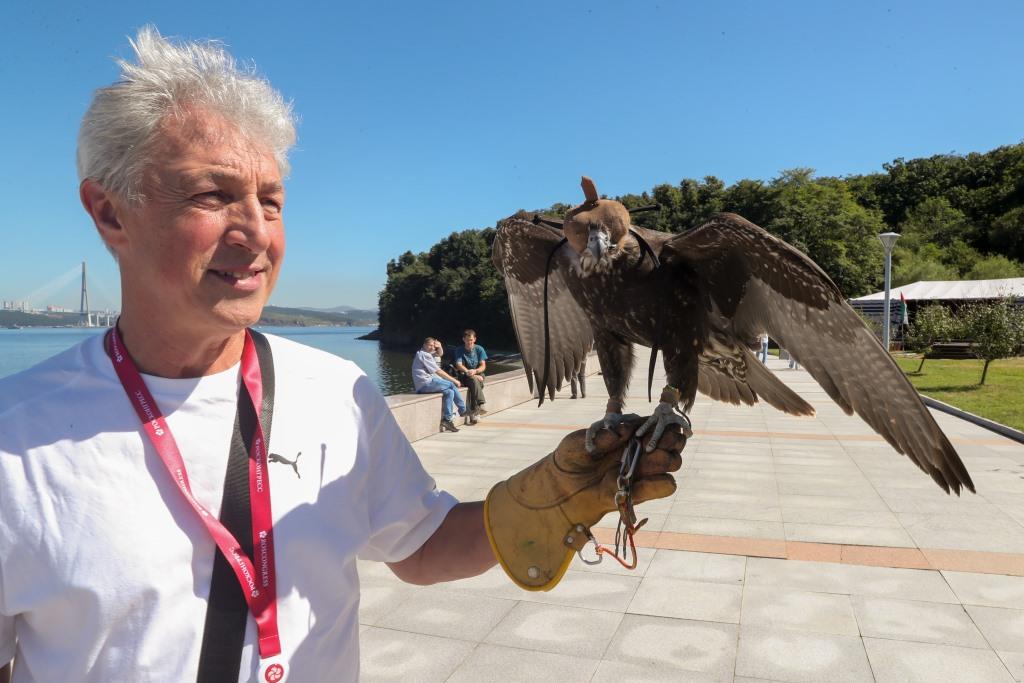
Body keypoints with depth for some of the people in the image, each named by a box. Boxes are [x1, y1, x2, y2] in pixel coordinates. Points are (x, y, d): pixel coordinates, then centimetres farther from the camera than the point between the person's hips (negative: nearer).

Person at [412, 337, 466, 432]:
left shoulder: (426, 353, 19)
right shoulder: (423, 355, -10)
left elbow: (440, 353, 32)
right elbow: (439, 371, -12)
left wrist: (439, 347, 7)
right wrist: (454, 380, -6)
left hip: (428, 382, 10)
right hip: (425, 383, -10)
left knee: (449, 392, -3)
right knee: (451, 385, -10)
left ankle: (447, 419, -8)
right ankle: (463, 410, -1)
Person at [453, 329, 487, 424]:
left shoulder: (479, 349, 2)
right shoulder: (459, 350, -1)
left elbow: (483, 366, -4)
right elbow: (459, 365, -13)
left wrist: (475, 371, -25)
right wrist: (468, 372, -31)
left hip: (478, 374, 1)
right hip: (465, 376, -1)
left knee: (474, 384, -32)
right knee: (474, 380, -35)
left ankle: (473, 412, -32)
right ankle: (481, 404, -41)